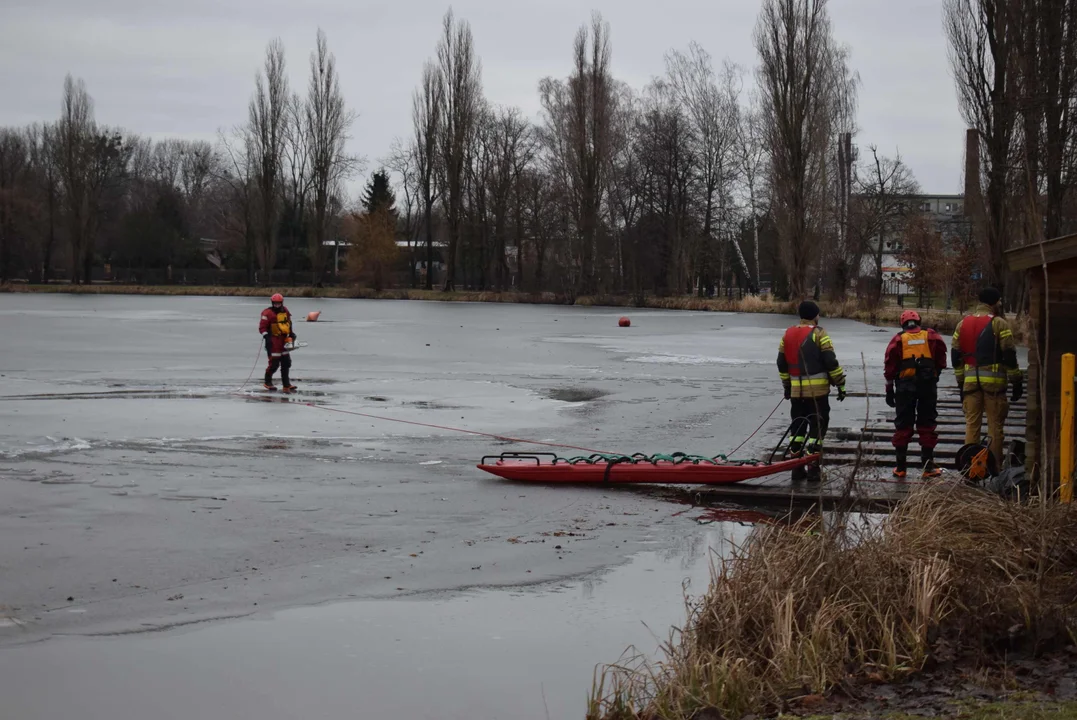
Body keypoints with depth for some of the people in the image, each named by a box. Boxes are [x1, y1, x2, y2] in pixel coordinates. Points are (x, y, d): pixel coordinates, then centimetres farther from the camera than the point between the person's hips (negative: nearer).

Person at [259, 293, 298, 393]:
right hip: (273, 342, -7)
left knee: (286, 362, 8)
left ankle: (286, 385, 13)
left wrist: (291, 334, 17)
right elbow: (262, 327, -13)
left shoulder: (285, 311, 10)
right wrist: (266, 336, -23)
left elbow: (289, 323, 25)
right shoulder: (267, 313, -11)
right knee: (274, 363, -9)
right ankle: (268, 382, 10)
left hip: (284, 340, 7)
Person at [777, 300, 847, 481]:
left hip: (796, 390, 5)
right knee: (817, 427, 1)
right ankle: (813, 468, -2)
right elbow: (831, 362, -12)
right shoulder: (818, 334, -9)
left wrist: (786, 385, 25)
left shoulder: (788, 335, 9)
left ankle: (797, 468, 13)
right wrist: (840, 385, -5)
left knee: (797, 426, 13)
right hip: (817, 390, -5)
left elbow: (782, 363, 15)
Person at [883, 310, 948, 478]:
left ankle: (901, 467, 9)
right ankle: (928, 466, 7)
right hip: (928, 384, 0)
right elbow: (941, 357, -1)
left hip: (905, 385, 0)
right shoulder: (931, 336, 4)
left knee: (903, 425, 8)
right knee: (927, 425, 8)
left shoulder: (898, 339, 4)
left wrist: (889, 389, 7)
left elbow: (890, 365, 2)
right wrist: (937, 371, 16)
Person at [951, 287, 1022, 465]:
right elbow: (1009, 355, -8)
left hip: (970, 380, 4)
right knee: (995, 425, 1)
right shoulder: (999, 324, -6)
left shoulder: (963, 324, 11)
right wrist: (1016, 382, -2)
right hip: (994, 380, -4)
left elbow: (956, 355, 12)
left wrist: (960, 382, 18)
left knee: (972, 423, 9)